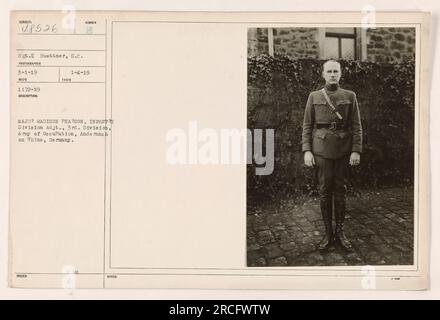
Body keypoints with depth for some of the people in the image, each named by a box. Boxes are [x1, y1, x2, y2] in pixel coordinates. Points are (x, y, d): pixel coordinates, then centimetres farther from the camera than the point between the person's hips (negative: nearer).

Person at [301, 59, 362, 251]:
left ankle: (340, 232, 17)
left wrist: (356, 150, -6)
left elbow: (356, 126, 2)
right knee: (324, 191, 3)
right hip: (321, 150, 0)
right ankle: (328, 233, 13)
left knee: (340, 191, 7)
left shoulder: (350, 96, 5)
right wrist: (307, 151, -5)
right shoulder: (314, 97, 5)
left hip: (343, 151, 0)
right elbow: (307, 126, 3)